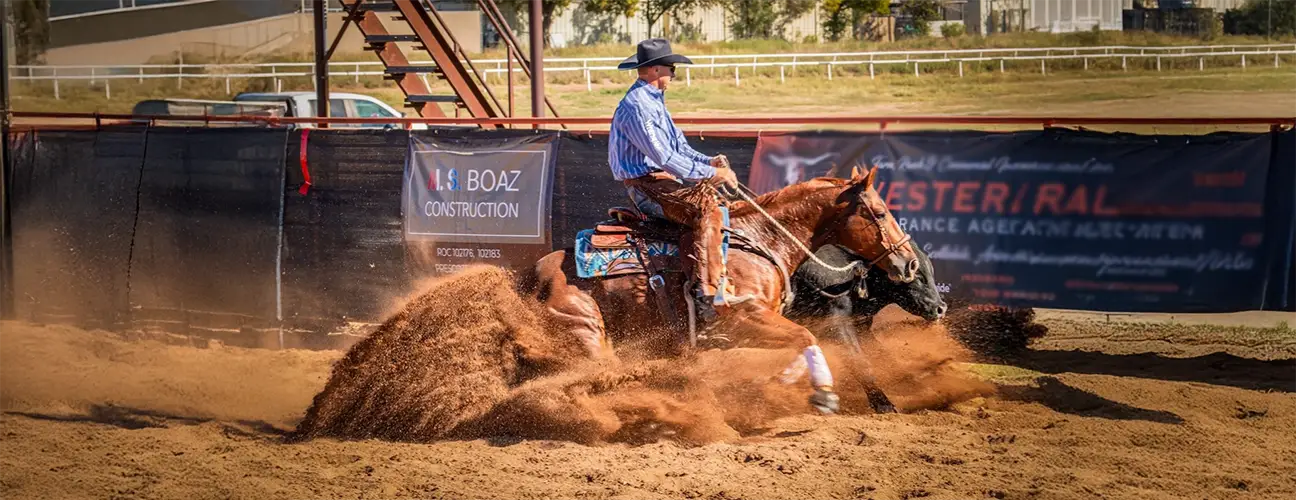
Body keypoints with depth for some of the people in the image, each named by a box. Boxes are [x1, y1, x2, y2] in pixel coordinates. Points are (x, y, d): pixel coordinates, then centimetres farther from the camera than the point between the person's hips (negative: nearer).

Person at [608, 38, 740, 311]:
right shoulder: (636, 106, -17)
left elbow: (680, 146, 19)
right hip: (645, 186, -11)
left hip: (661, 180, 11)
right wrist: (711, 173, -20)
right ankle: (709, 290, -28)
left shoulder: (653, 101, 17)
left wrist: (709, 161, 0)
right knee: (706, 208, -25)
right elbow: (665, 158, -23)